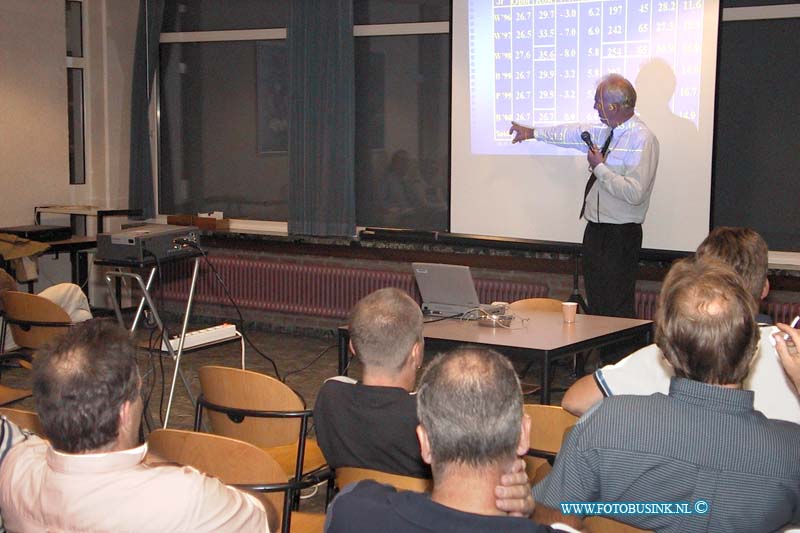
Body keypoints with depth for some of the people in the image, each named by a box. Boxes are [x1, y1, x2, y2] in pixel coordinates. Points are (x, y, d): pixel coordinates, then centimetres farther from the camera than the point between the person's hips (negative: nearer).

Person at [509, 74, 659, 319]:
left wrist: (600, 168, -15)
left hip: (620, 237, -9)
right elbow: (576, 133, 28)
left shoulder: (642, 139, -17)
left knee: (617, 308, -8)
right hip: (596, 231, 9)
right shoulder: (606, 131, 9)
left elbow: (634, 193, -26)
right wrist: (533, 133, 37)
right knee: (595, 304, 15)